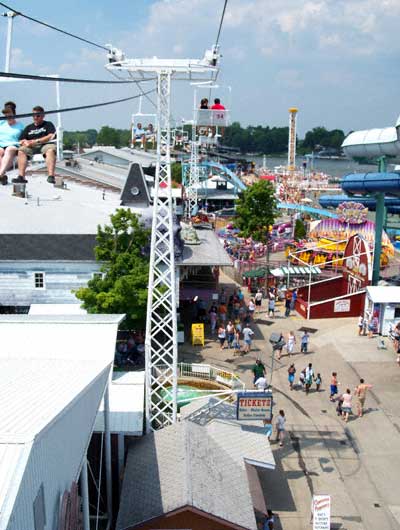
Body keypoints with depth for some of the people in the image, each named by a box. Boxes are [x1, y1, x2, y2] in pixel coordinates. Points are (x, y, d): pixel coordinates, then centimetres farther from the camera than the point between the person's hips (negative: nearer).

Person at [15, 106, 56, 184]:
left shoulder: (48, 124, 15)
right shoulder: (29, 127, 26)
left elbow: (51, 136, -3)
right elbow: (21, 141, 18)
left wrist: (36, 141, -10)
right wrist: (26, 142, -8)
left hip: (45, 145, -3)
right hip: (31, 148, 4)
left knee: (51, 149, -37)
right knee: (21, 150, -26)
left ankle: (51, 176, -51)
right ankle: (21, 177, -36)